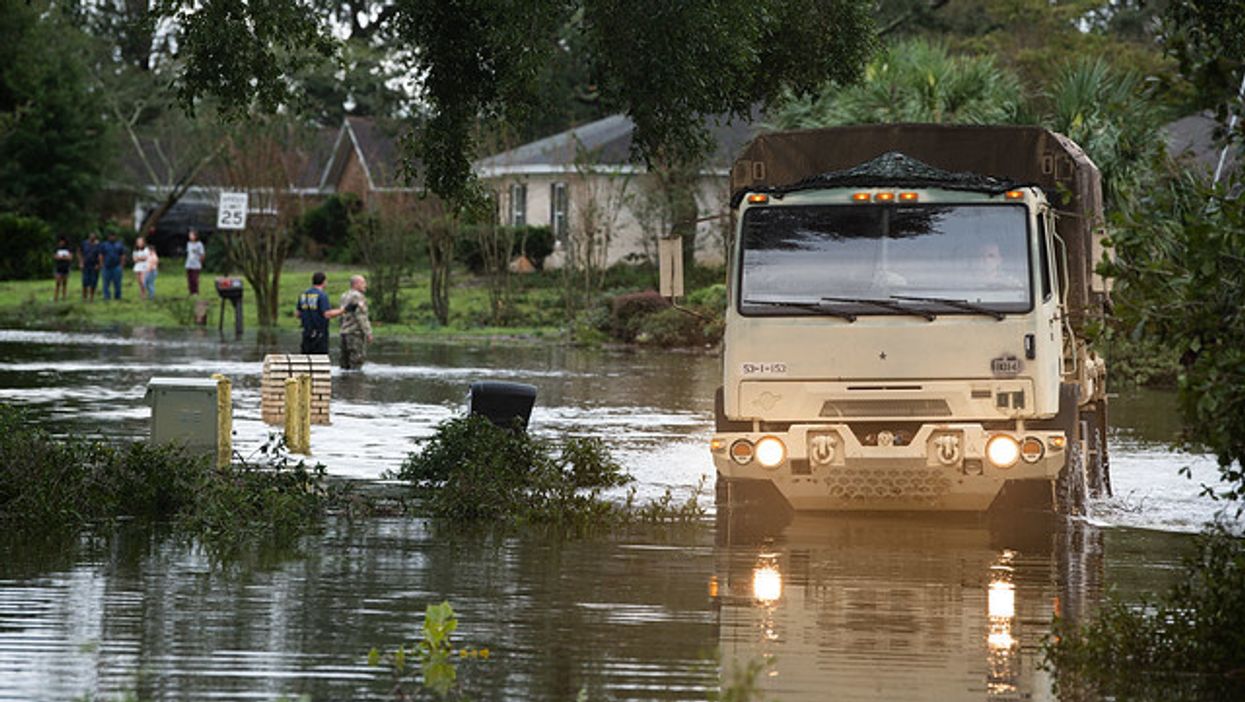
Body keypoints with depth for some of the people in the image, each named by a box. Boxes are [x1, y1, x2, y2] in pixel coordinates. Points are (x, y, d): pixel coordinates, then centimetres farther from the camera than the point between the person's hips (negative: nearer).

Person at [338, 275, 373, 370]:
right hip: (356, 333, -9)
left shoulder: (344, 297, 16)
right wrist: (368, 333, -17)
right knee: (357, 360, -9)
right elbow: (361, 316, -18)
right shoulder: (357, 297, -12)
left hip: (344, 332, 9)